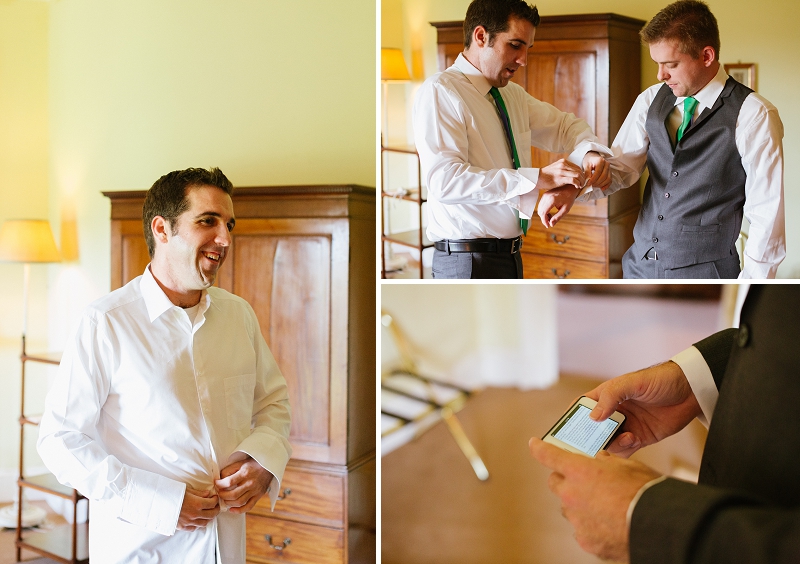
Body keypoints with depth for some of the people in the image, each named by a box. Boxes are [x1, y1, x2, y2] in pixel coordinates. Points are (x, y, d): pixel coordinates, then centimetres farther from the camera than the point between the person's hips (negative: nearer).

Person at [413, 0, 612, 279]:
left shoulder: (513, 94, 11)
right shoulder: (440, 91, -14)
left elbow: (561, 125, 21)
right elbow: (445, 180, -25)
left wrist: (590, 152, -3)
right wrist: (537, 178, -29)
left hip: (509, 255, 8)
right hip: (468, 261, -8)